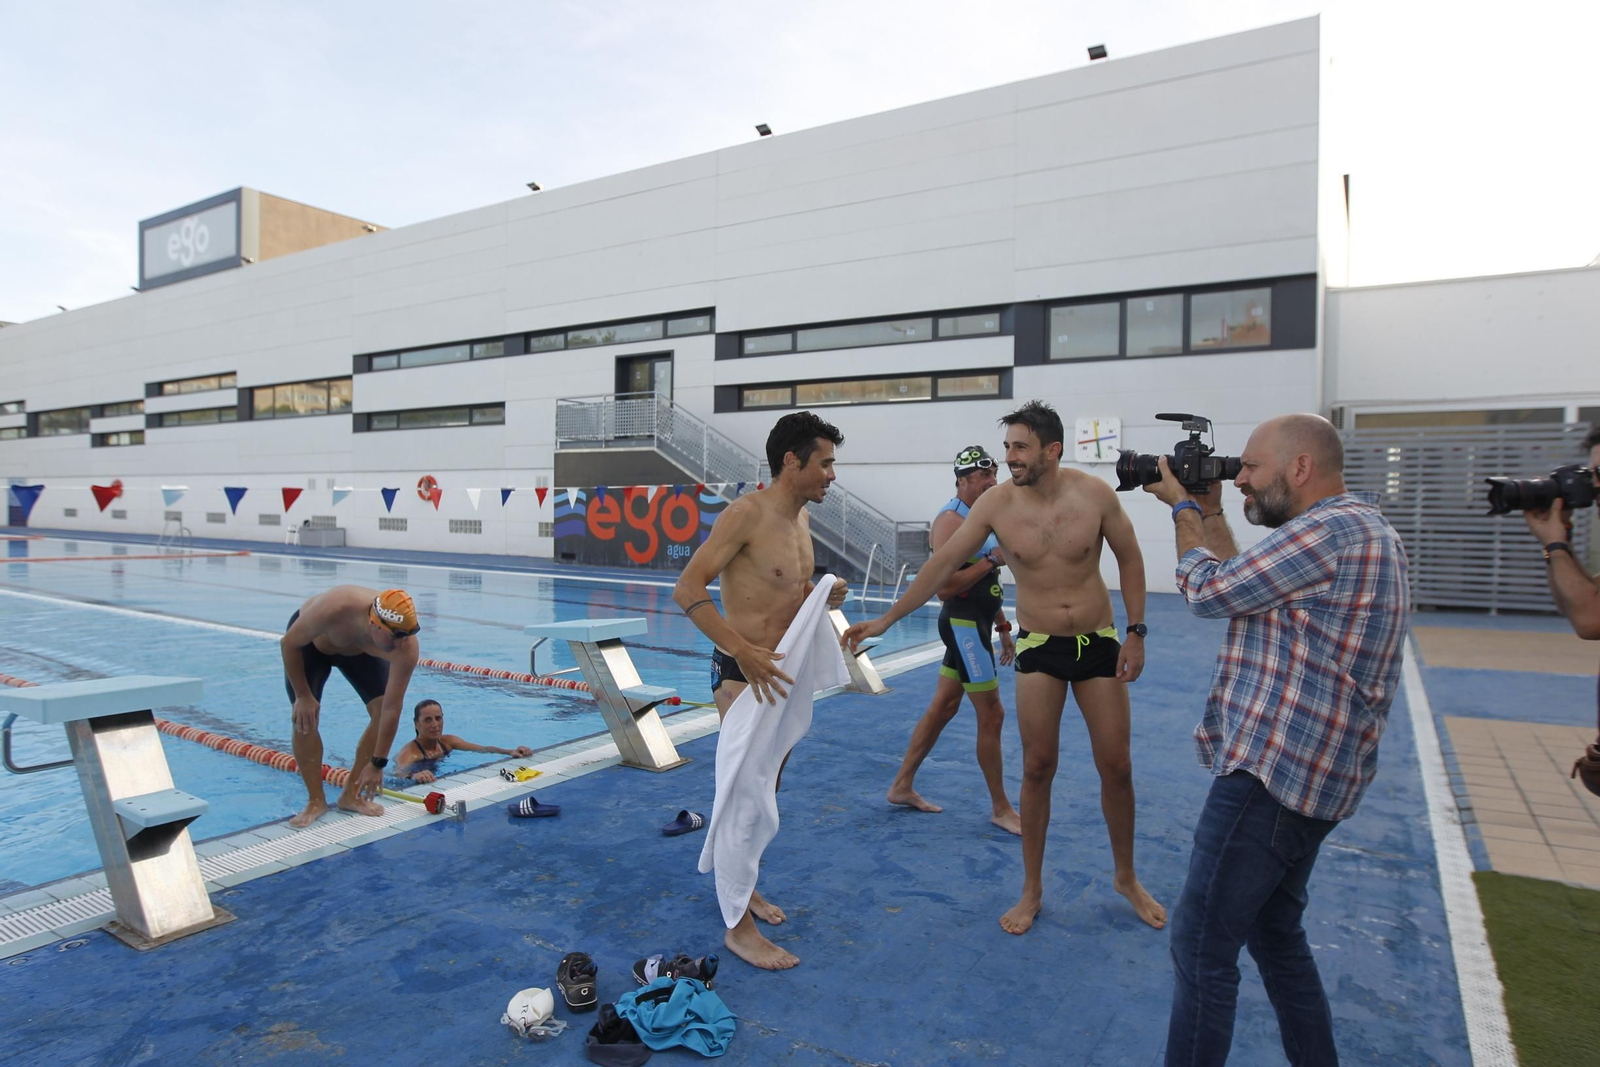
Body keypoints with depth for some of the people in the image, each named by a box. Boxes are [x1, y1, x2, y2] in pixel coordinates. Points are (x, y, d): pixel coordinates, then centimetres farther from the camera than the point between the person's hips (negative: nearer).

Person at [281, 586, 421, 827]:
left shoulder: (407, 648, -39)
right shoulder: (333, 610, -47)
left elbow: (391, 709, -31)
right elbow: (289, 644, -26)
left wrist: (377, 763, -27)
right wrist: (303, 696, -22)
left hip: (360, 651, 2)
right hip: (309, 640, -2)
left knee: (383, 710, -11)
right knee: (304, 717, -16)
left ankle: (351, 795, 3)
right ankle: (316, 801, -2)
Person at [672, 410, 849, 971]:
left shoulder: (802, 518, 9)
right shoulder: (748, 513, -17)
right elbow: (688, 589, -21)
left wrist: (824, 596, 1)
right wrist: (745, 652, -28)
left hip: (780, 672, 8)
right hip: (741, 672, -8)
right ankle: (739, 926, 10)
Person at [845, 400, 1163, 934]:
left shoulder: (1094, 494, -11)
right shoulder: (997, 503, -11)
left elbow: (1130, 559, 1)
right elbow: (942, 563, -8)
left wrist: (1135, 633, -4)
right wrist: (886, 619, -9)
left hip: (1099, 642, 1)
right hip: (1039, 648, 0)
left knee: (1116, 767, 7)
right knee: (1037, 768, 3)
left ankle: (1126, 878, 31)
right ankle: (1032, 891, 20)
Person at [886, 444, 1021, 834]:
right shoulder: (950, 520, -16)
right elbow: (944, 586, -25)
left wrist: (1002, 627, 20)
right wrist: (992, 559, -23)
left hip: (976, 625, 10)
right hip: (963, 625, -10)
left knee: (943, 707, 15)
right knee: (991, 715, -2)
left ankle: (902, 786, 25)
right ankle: (1000, 808, 11)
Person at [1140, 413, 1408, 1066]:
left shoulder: (1330, 529, -17)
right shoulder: (1361, 526, 16)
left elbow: (1210, 591, -13)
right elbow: (1247, 589, 19)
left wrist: (1183, 507, 1)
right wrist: (1210, 514, 16)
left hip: (1273, 772, -11)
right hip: (1312, 776, 11)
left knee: (1201, 944, -3)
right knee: (1274, 935, 23)